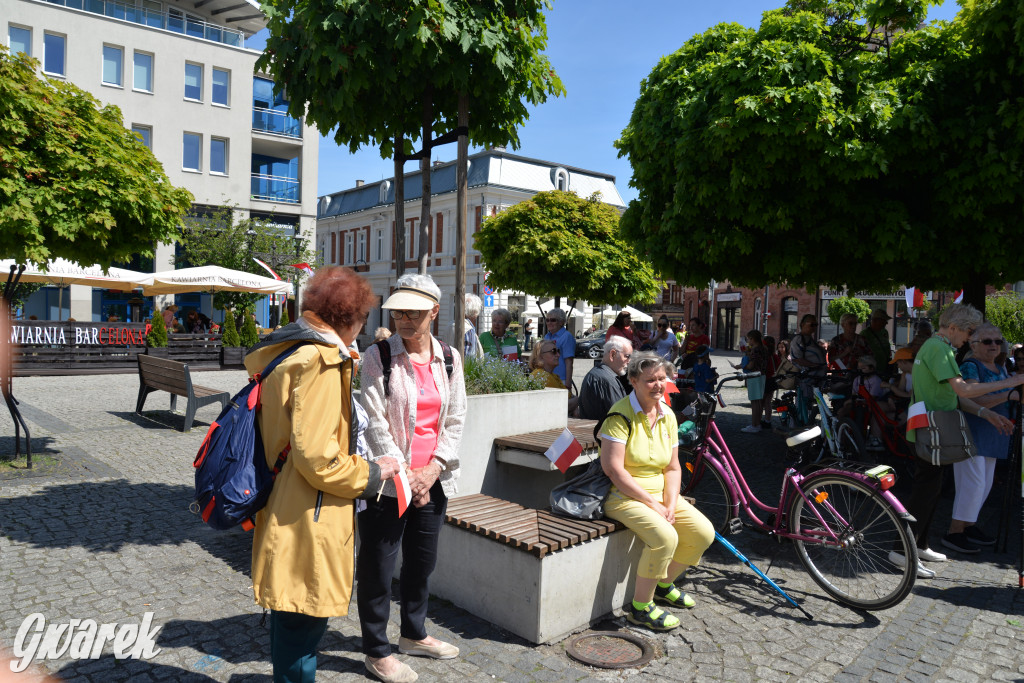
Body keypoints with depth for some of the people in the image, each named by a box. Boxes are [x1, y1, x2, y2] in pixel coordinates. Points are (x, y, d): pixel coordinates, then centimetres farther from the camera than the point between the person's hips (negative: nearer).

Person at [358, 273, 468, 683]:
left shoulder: (448, 358, 4)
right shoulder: (377, 357, -8)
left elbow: (455, 419, 3)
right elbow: (375, 423, -12)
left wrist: (432, 469, -7)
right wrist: (404, 475, -15)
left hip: (433, 479, 5)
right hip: (388, 480, -4)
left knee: (422, 561, 18)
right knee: (377, 568, 6)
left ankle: (413, 634, 40)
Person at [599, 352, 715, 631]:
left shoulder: (667, 415, 5)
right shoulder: (621, 414, -17)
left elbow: (673, 468, 8)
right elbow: (613, 469, -22)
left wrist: (670, 506, -8)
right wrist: (652, 504, -20)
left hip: (658, 493, 8)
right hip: (622, 496, -7)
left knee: (704, 532, -4)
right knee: (665, 536, -28)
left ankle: (663, 584, 20)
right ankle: (640, 606, -7)